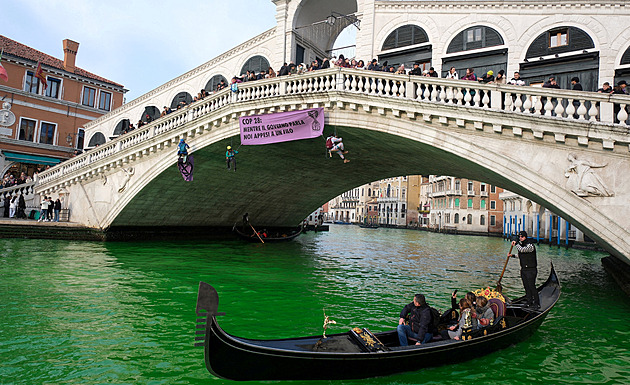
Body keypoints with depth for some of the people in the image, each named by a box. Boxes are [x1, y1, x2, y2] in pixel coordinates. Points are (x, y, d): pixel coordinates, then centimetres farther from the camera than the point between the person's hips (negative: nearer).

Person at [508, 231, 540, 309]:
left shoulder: (530, 245, -16)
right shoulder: (521, 244, 11)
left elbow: (522, 250, -32)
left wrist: (516, 243, -17)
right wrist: (513, 255, 12)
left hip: (531, 270, -8)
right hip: (523, 269, 8)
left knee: (532, 286, -7)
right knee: (526, 286, 12)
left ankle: (536, 303, 3)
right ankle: (529, 302, 22)